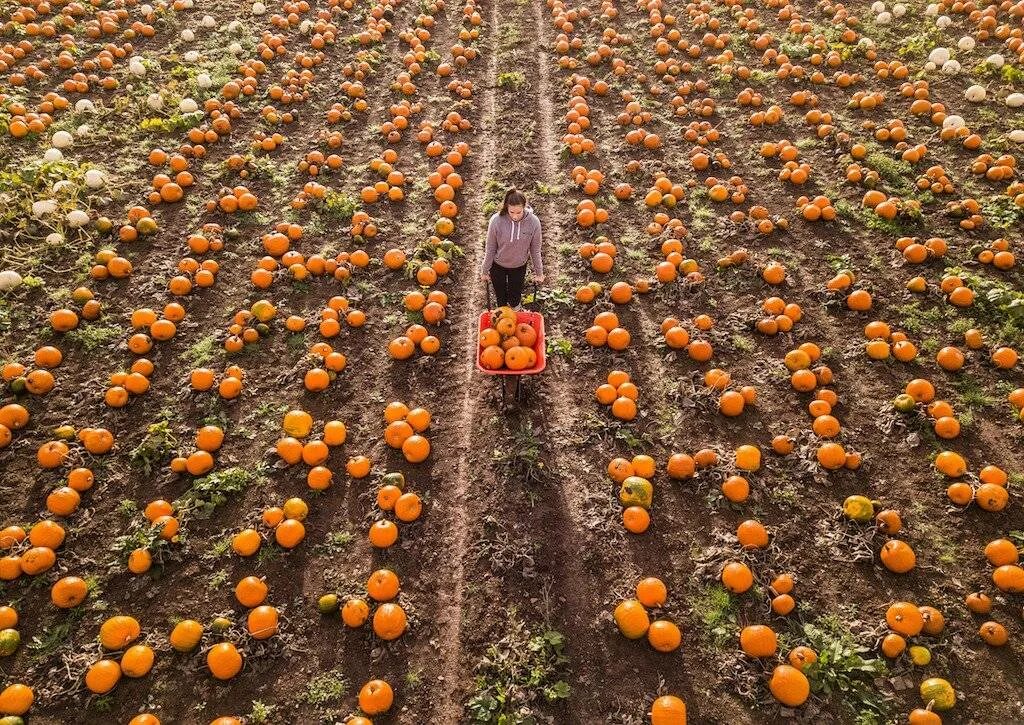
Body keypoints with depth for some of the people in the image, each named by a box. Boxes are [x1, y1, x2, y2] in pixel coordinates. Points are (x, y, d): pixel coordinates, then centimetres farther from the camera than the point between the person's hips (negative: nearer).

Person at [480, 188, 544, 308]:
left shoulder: (533, 222, -23)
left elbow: (535, 249, -8)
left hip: (519, 267, 1)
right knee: (500, 296, 20)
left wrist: (539, 272, 0)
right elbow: (490, 248, -13)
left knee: (515, 298, 20)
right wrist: (485, 271, -4)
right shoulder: (496, 220, -27)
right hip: (498, 266, -1)